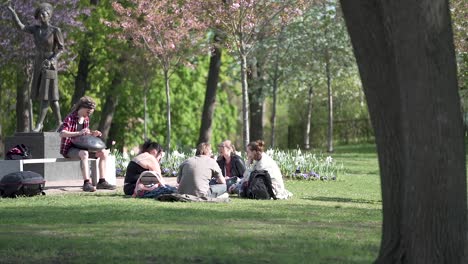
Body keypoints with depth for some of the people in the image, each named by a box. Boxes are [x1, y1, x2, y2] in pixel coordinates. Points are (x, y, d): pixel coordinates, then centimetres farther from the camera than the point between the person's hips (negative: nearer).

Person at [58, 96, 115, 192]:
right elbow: (62, 133, -28)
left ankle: (102, 181, -7)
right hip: (69, 149, -8)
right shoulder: (70, 118, -13)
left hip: (81, 147, 8)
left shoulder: (86, 119, 11)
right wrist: (79, 133, -40)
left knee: (104, 153, -7)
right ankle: (86, 183, -43)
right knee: (84, 153, -39)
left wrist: (93, 134, 1)